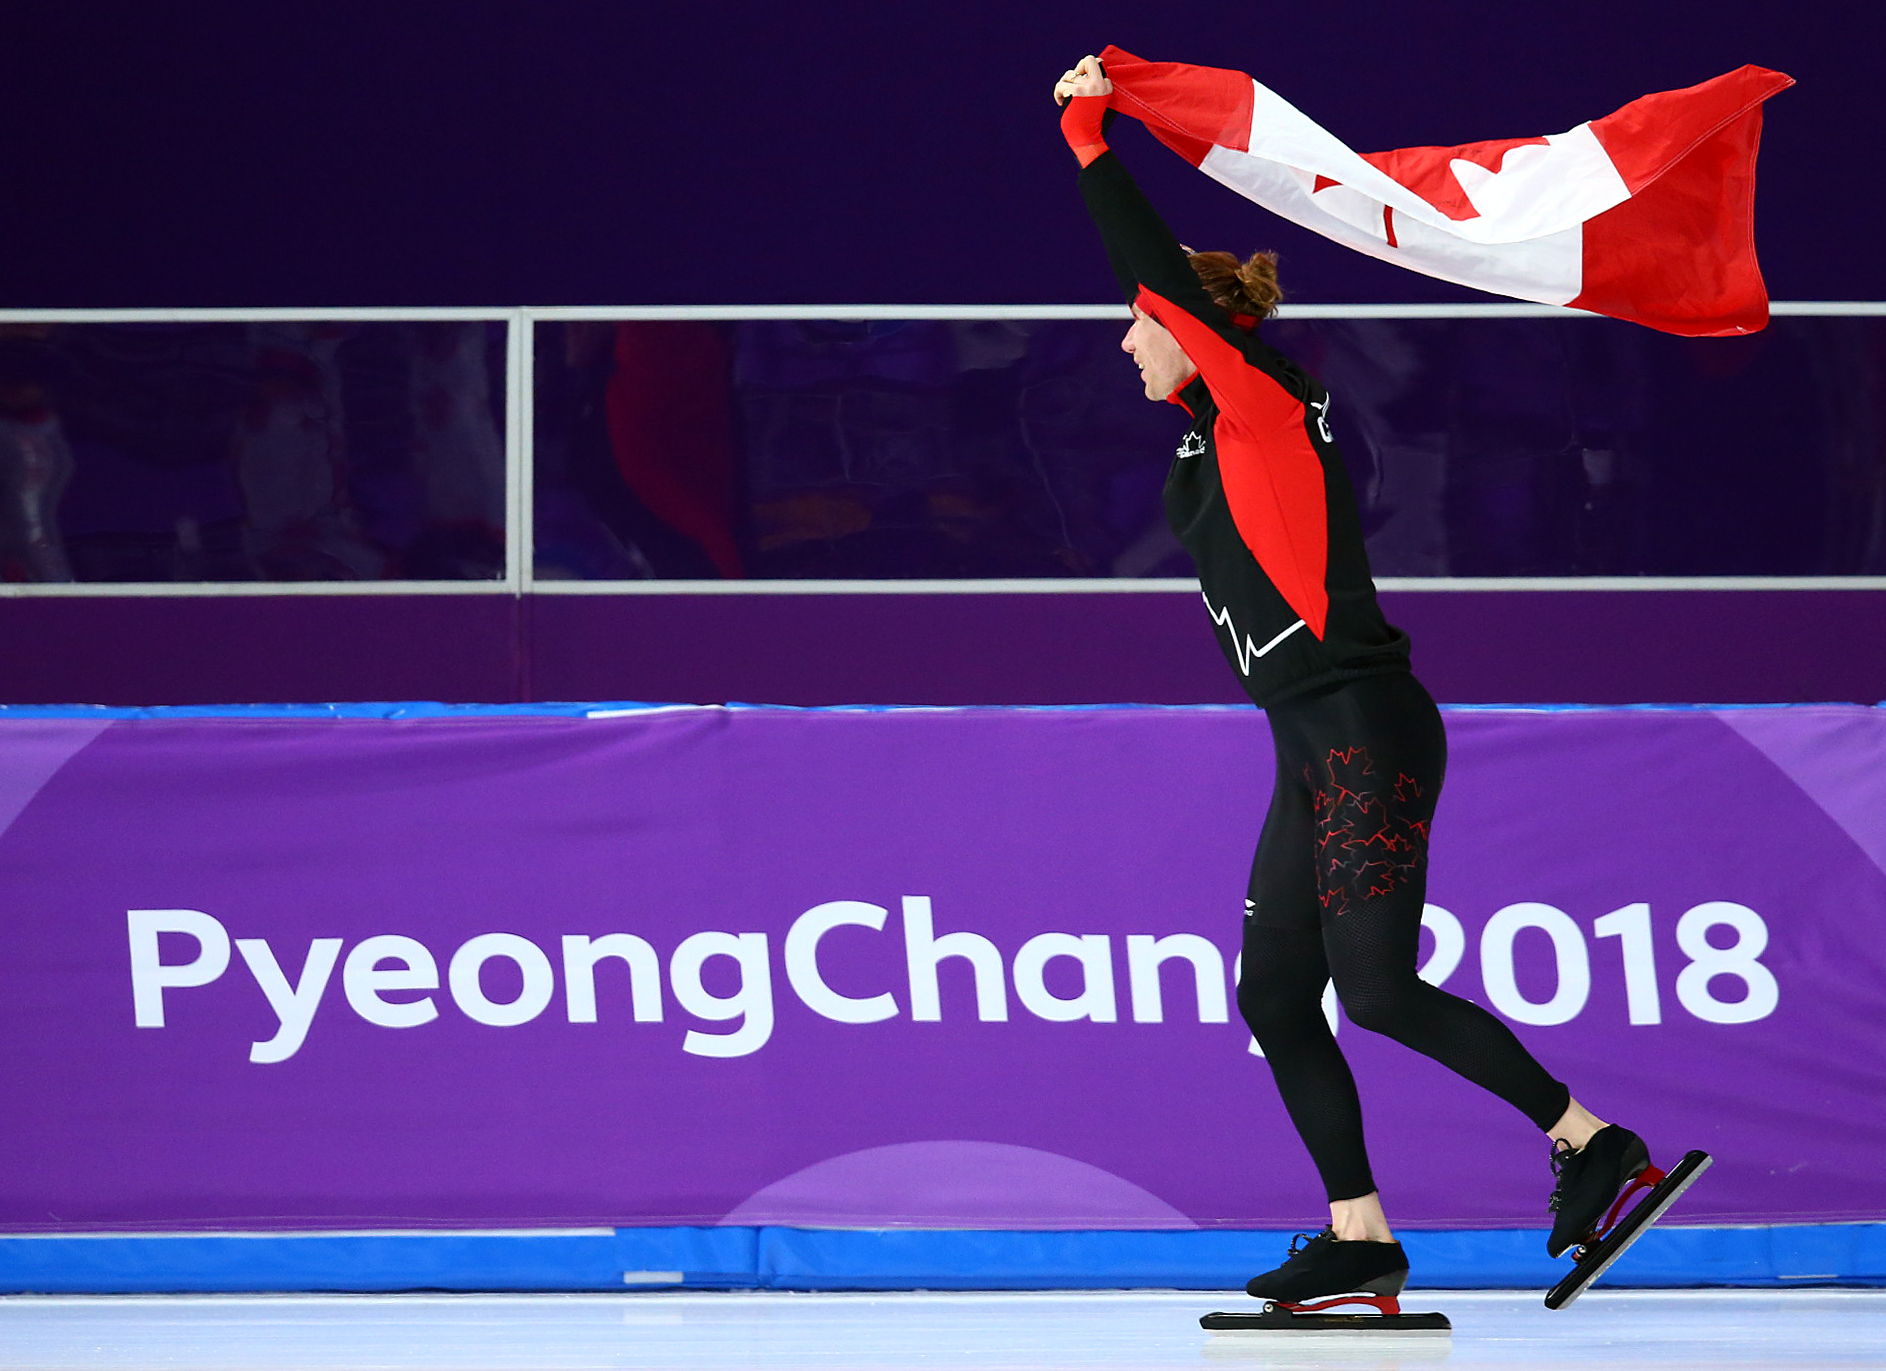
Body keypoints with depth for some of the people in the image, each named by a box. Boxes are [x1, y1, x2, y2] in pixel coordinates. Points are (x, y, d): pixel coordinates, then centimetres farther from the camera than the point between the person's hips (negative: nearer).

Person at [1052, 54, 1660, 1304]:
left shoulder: (1264, 400, -7)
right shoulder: (1216, 436, 16)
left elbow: (1166, 272, -12)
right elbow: (1155, 275, 27)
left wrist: (1092, 138, -5)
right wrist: (1093, 133, 30)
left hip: (1364, 732, -10)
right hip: (1317, 749, 10)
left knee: (1377, 988, -14)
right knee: (1276, 1000, 6)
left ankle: (1589, 1141, -7)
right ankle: (1361, 1237, 6)